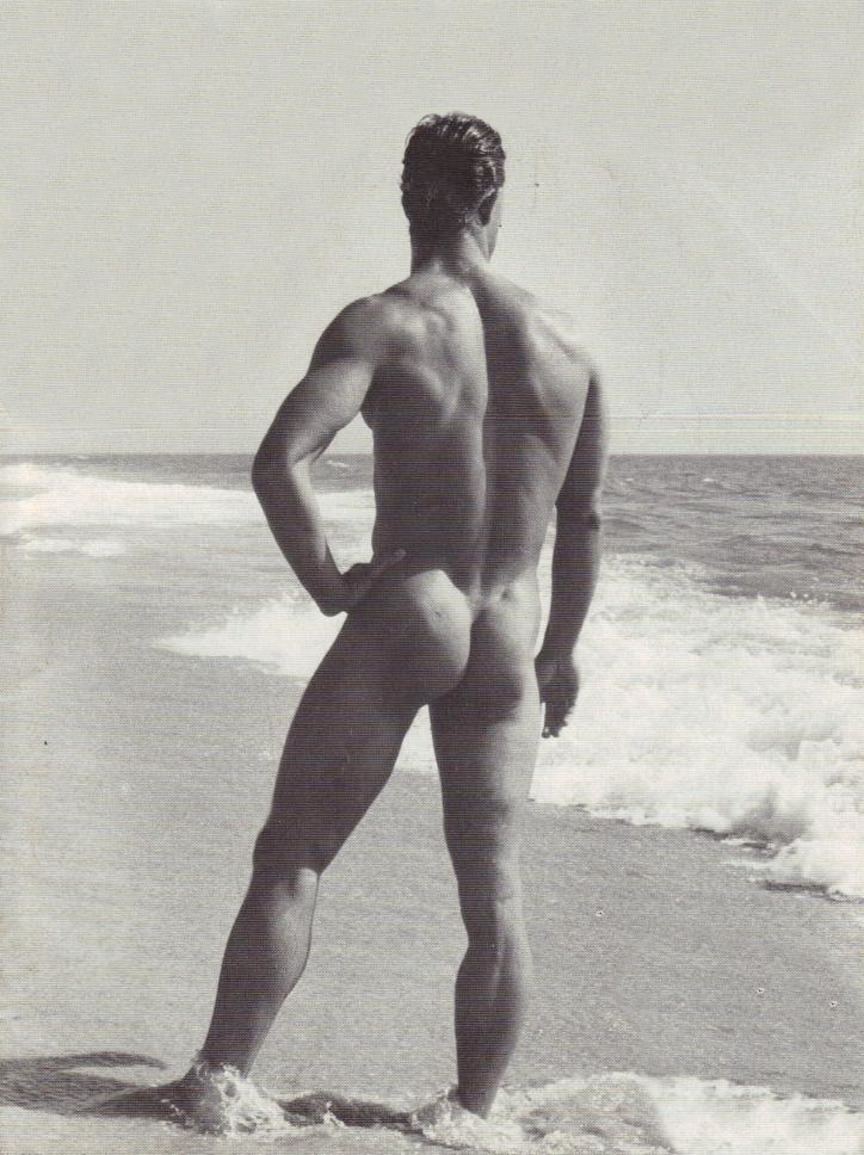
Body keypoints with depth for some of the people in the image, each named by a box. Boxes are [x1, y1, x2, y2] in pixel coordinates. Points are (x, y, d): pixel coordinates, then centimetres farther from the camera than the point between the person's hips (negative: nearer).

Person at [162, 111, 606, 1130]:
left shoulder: (383, 323, -7)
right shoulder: (566, 348, 8)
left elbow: (279, 461, -22)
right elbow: (582, 522, 15)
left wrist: (327, 584, -8)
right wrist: (559, 650, 26)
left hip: (398, 623, -4)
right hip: (505, 649, 4)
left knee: (290, 861, 5)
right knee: (493, 899, 8)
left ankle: (217, 1083, 3)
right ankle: (473, 1118, 14)